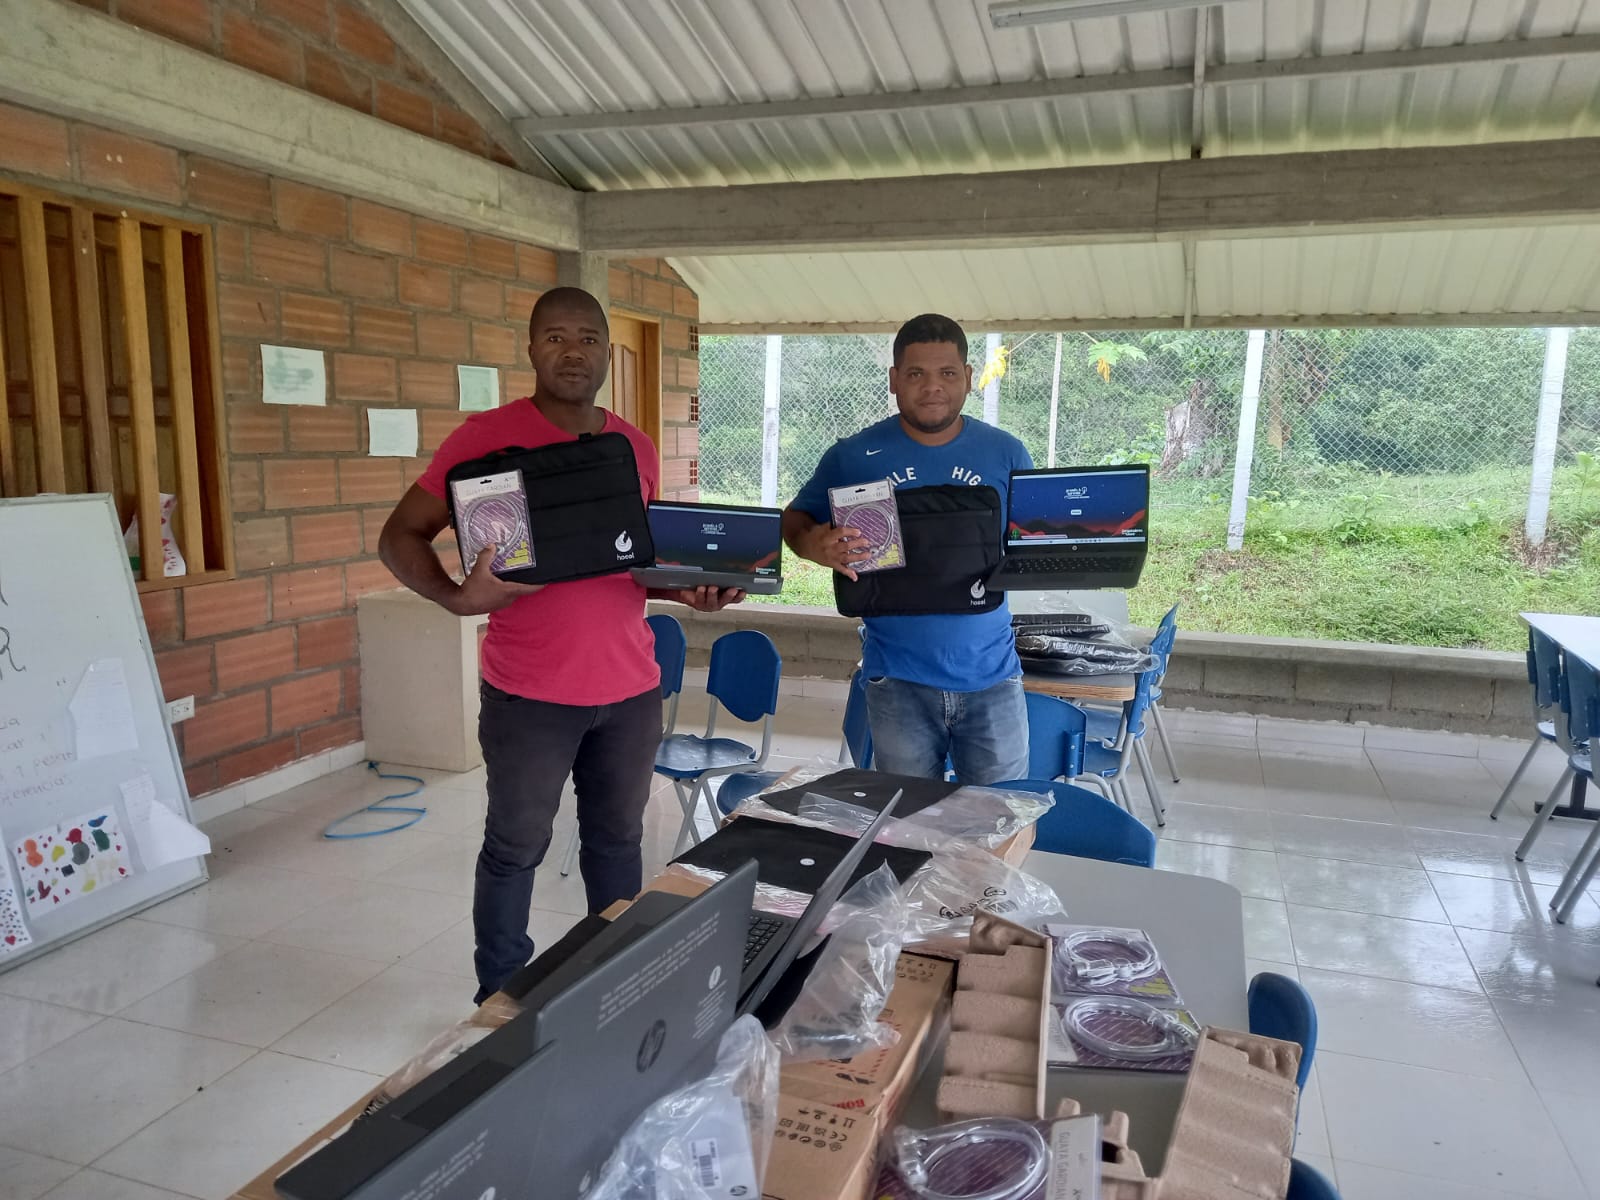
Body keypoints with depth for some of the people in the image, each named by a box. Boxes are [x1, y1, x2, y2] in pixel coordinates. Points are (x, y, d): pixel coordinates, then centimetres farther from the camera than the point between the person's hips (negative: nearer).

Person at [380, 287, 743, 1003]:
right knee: (516, 848, 8)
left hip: (630, 689, 4)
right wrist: (456, 596, -24)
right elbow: (400, 537, -5)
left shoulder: (637, 450, 9)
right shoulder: (488, 435, -6)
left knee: (617, 840, 15)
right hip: (529, 694, -4)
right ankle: (501, 1000, 28)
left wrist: (687, 590, -2)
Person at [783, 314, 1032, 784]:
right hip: (899, 681, -1)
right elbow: (794, 520, 6)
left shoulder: (1007, 455, 2)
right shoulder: (854, 457, -2)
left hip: (992, 677, 1)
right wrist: (814, 544, -18)